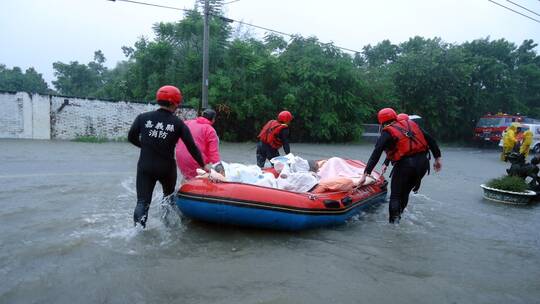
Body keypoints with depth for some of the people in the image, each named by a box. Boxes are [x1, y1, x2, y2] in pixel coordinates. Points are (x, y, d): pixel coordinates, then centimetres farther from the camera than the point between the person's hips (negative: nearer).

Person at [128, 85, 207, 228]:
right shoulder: (178, 123, -6)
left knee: (142, 201, 5)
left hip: (145, 167, 1)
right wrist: (203, 165, 5)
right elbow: (192, 147, -5)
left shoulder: (143, 118, -3)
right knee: (169, 195, 26)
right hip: (167, 168, 0)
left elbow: (131, 137, 5)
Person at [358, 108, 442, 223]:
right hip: (423, 163, 6)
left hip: (405, 164, -5)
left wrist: (365, 174, -12)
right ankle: (398, 216, 24)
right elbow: (430, 139, 14)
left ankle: (393, 221, 2)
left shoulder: (387, 133, 1)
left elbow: (375, 155, -9)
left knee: (395, 195, 7)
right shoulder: (411, 124, 16)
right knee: (405, 192, 18)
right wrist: (437, 158, 18)